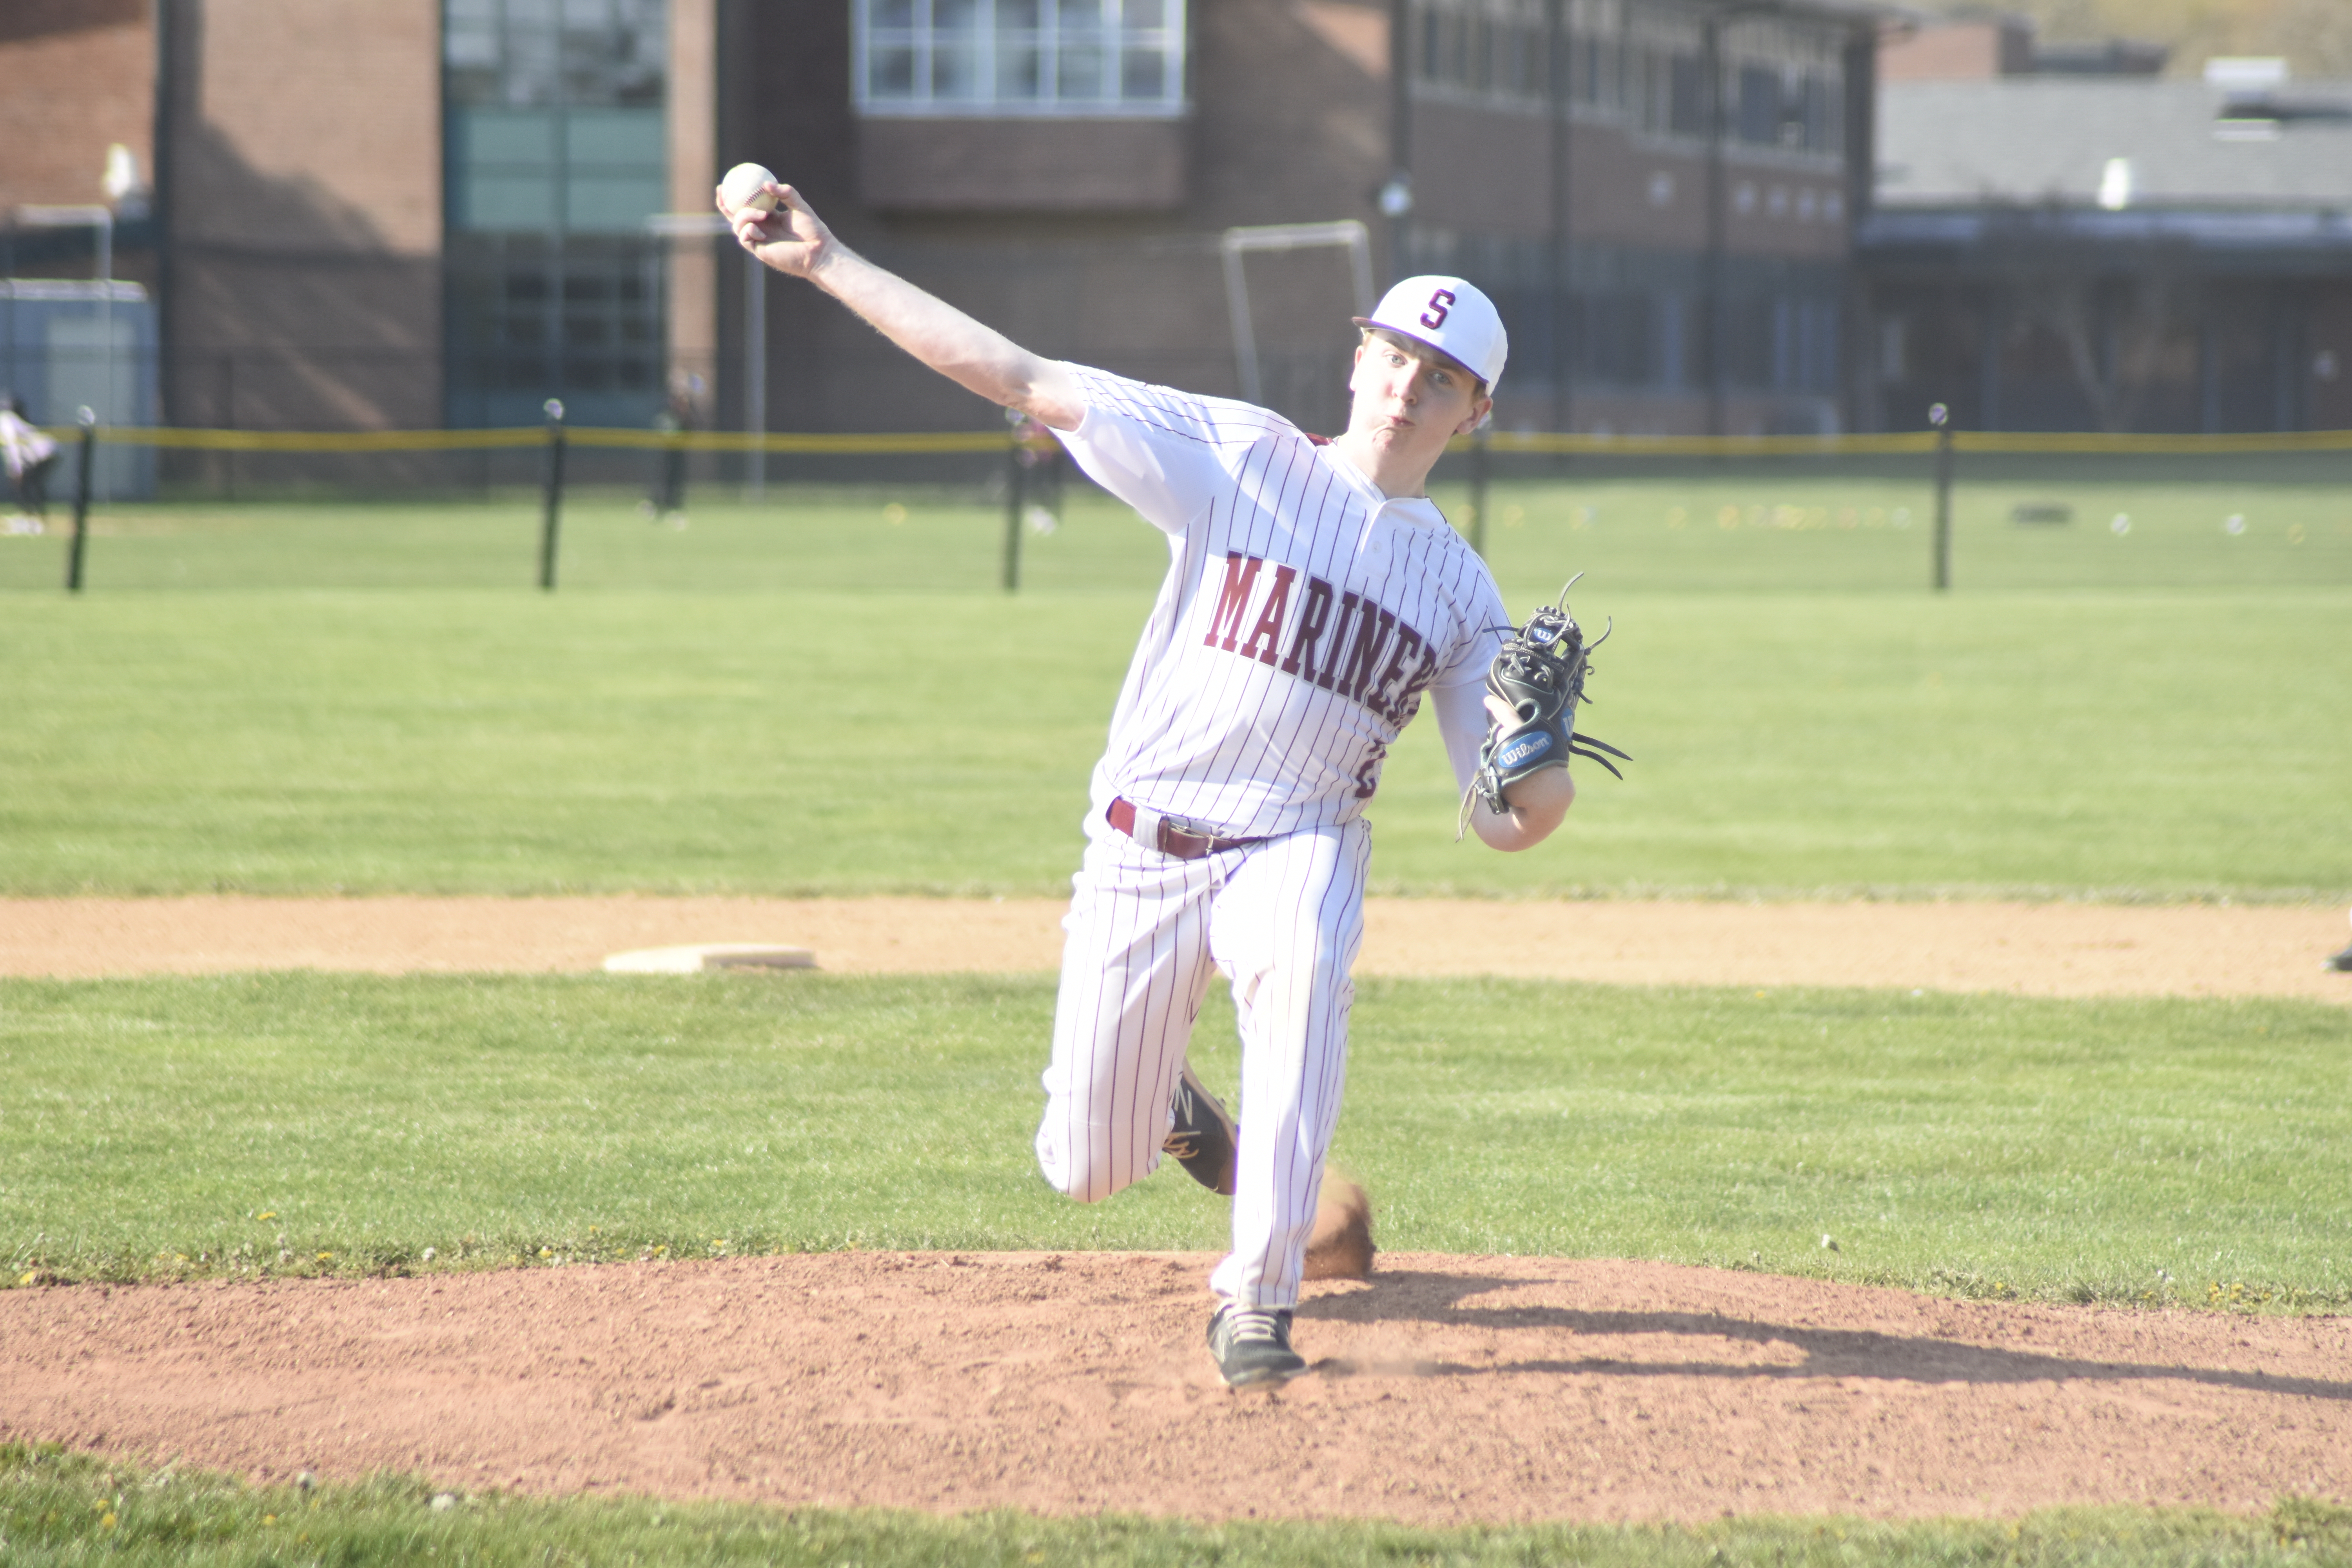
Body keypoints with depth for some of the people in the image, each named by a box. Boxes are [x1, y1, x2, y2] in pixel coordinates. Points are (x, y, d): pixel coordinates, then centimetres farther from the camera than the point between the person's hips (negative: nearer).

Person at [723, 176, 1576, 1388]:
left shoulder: (1461, 591, 5)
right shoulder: (1239, 456, -2)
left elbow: (1504, 822, 4)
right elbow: (1023, 380, -7)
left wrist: (1545, 788, -21)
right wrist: (826, 264, -13)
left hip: (1295, 846, 0)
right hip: (1141, 844, 0)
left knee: (1300, 961, -37)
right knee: (1083, 1173, 4)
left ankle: (1258, 1305, -29)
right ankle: (1160, 1103, 44)